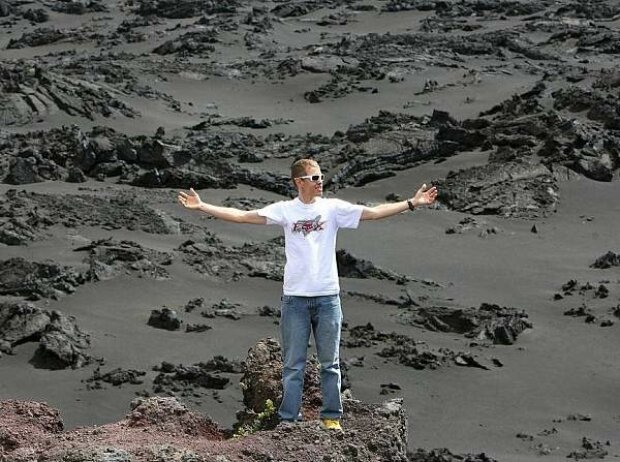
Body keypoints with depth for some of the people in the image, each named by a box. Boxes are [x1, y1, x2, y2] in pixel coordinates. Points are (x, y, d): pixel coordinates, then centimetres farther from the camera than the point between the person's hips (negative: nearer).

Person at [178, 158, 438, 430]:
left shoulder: (333, 208, 2)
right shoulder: (285, 210, 0)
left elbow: (374, 213, 0)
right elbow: (241, 216, -3)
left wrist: (412, 203, -7)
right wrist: (201, 206, -10)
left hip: (327, 297, 1)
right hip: (295, 298, -1)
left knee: (330, 363, 8)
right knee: (293, 364, 4)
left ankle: (331, 417, 17)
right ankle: (289, 419, 9)